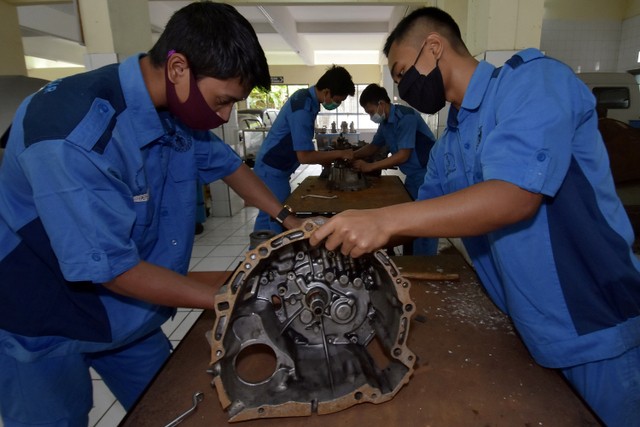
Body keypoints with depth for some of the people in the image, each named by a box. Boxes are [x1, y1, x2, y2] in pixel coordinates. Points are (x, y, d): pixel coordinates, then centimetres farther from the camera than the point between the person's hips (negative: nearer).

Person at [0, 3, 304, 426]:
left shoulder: (180, 110, -8)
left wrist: (290, 220, 0)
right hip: (43, 326, -6)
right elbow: (110, 267, -30)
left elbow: (227, 163, 8)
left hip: (126, 313, 7)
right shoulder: (74, 131, -32)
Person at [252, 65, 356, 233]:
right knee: (280, 222, -3)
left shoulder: (306, 97, 4)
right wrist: (339, 153, -17)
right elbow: (304, 156, -25)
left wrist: (323, 157, 8)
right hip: (273, 172, -9)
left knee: (268, 217, 18)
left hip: (271, 169, 9)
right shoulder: (303, 108, -24)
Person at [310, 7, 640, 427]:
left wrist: (385, 219, -35)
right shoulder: (448, 146, 6)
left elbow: (515, 196, -31)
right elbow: (427, 213, 15)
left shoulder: (533, 79, -17)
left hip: (599, 332, -7)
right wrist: (352, 236, 4)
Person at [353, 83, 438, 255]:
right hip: (413, 177, 9)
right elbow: (373, 147, 17)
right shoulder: (385, 122, 7)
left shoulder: (406, 117, -21)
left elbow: (403, 155, -24)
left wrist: (369, 166, -22)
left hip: (427, 176, -9)